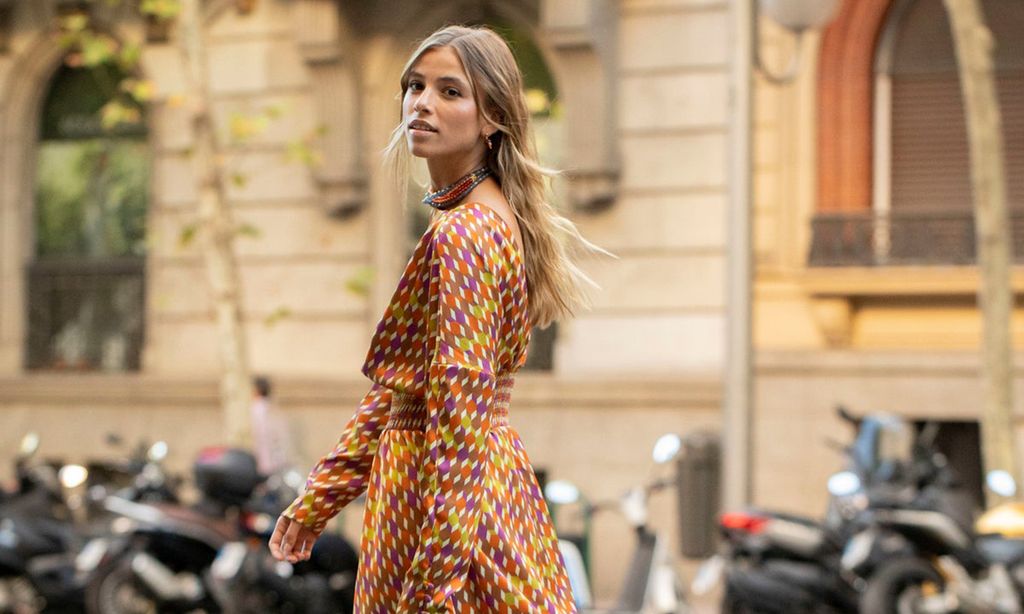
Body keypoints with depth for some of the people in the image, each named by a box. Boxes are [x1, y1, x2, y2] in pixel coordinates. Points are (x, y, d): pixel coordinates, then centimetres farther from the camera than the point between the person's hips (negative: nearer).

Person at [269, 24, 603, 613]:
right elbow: (402, 382, 18)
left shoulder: (462, 234, -18)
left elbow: (460, 408, -23)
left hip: (451, 493, -10)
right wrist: (319, 497, 19)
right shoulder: (491, 220, 13)